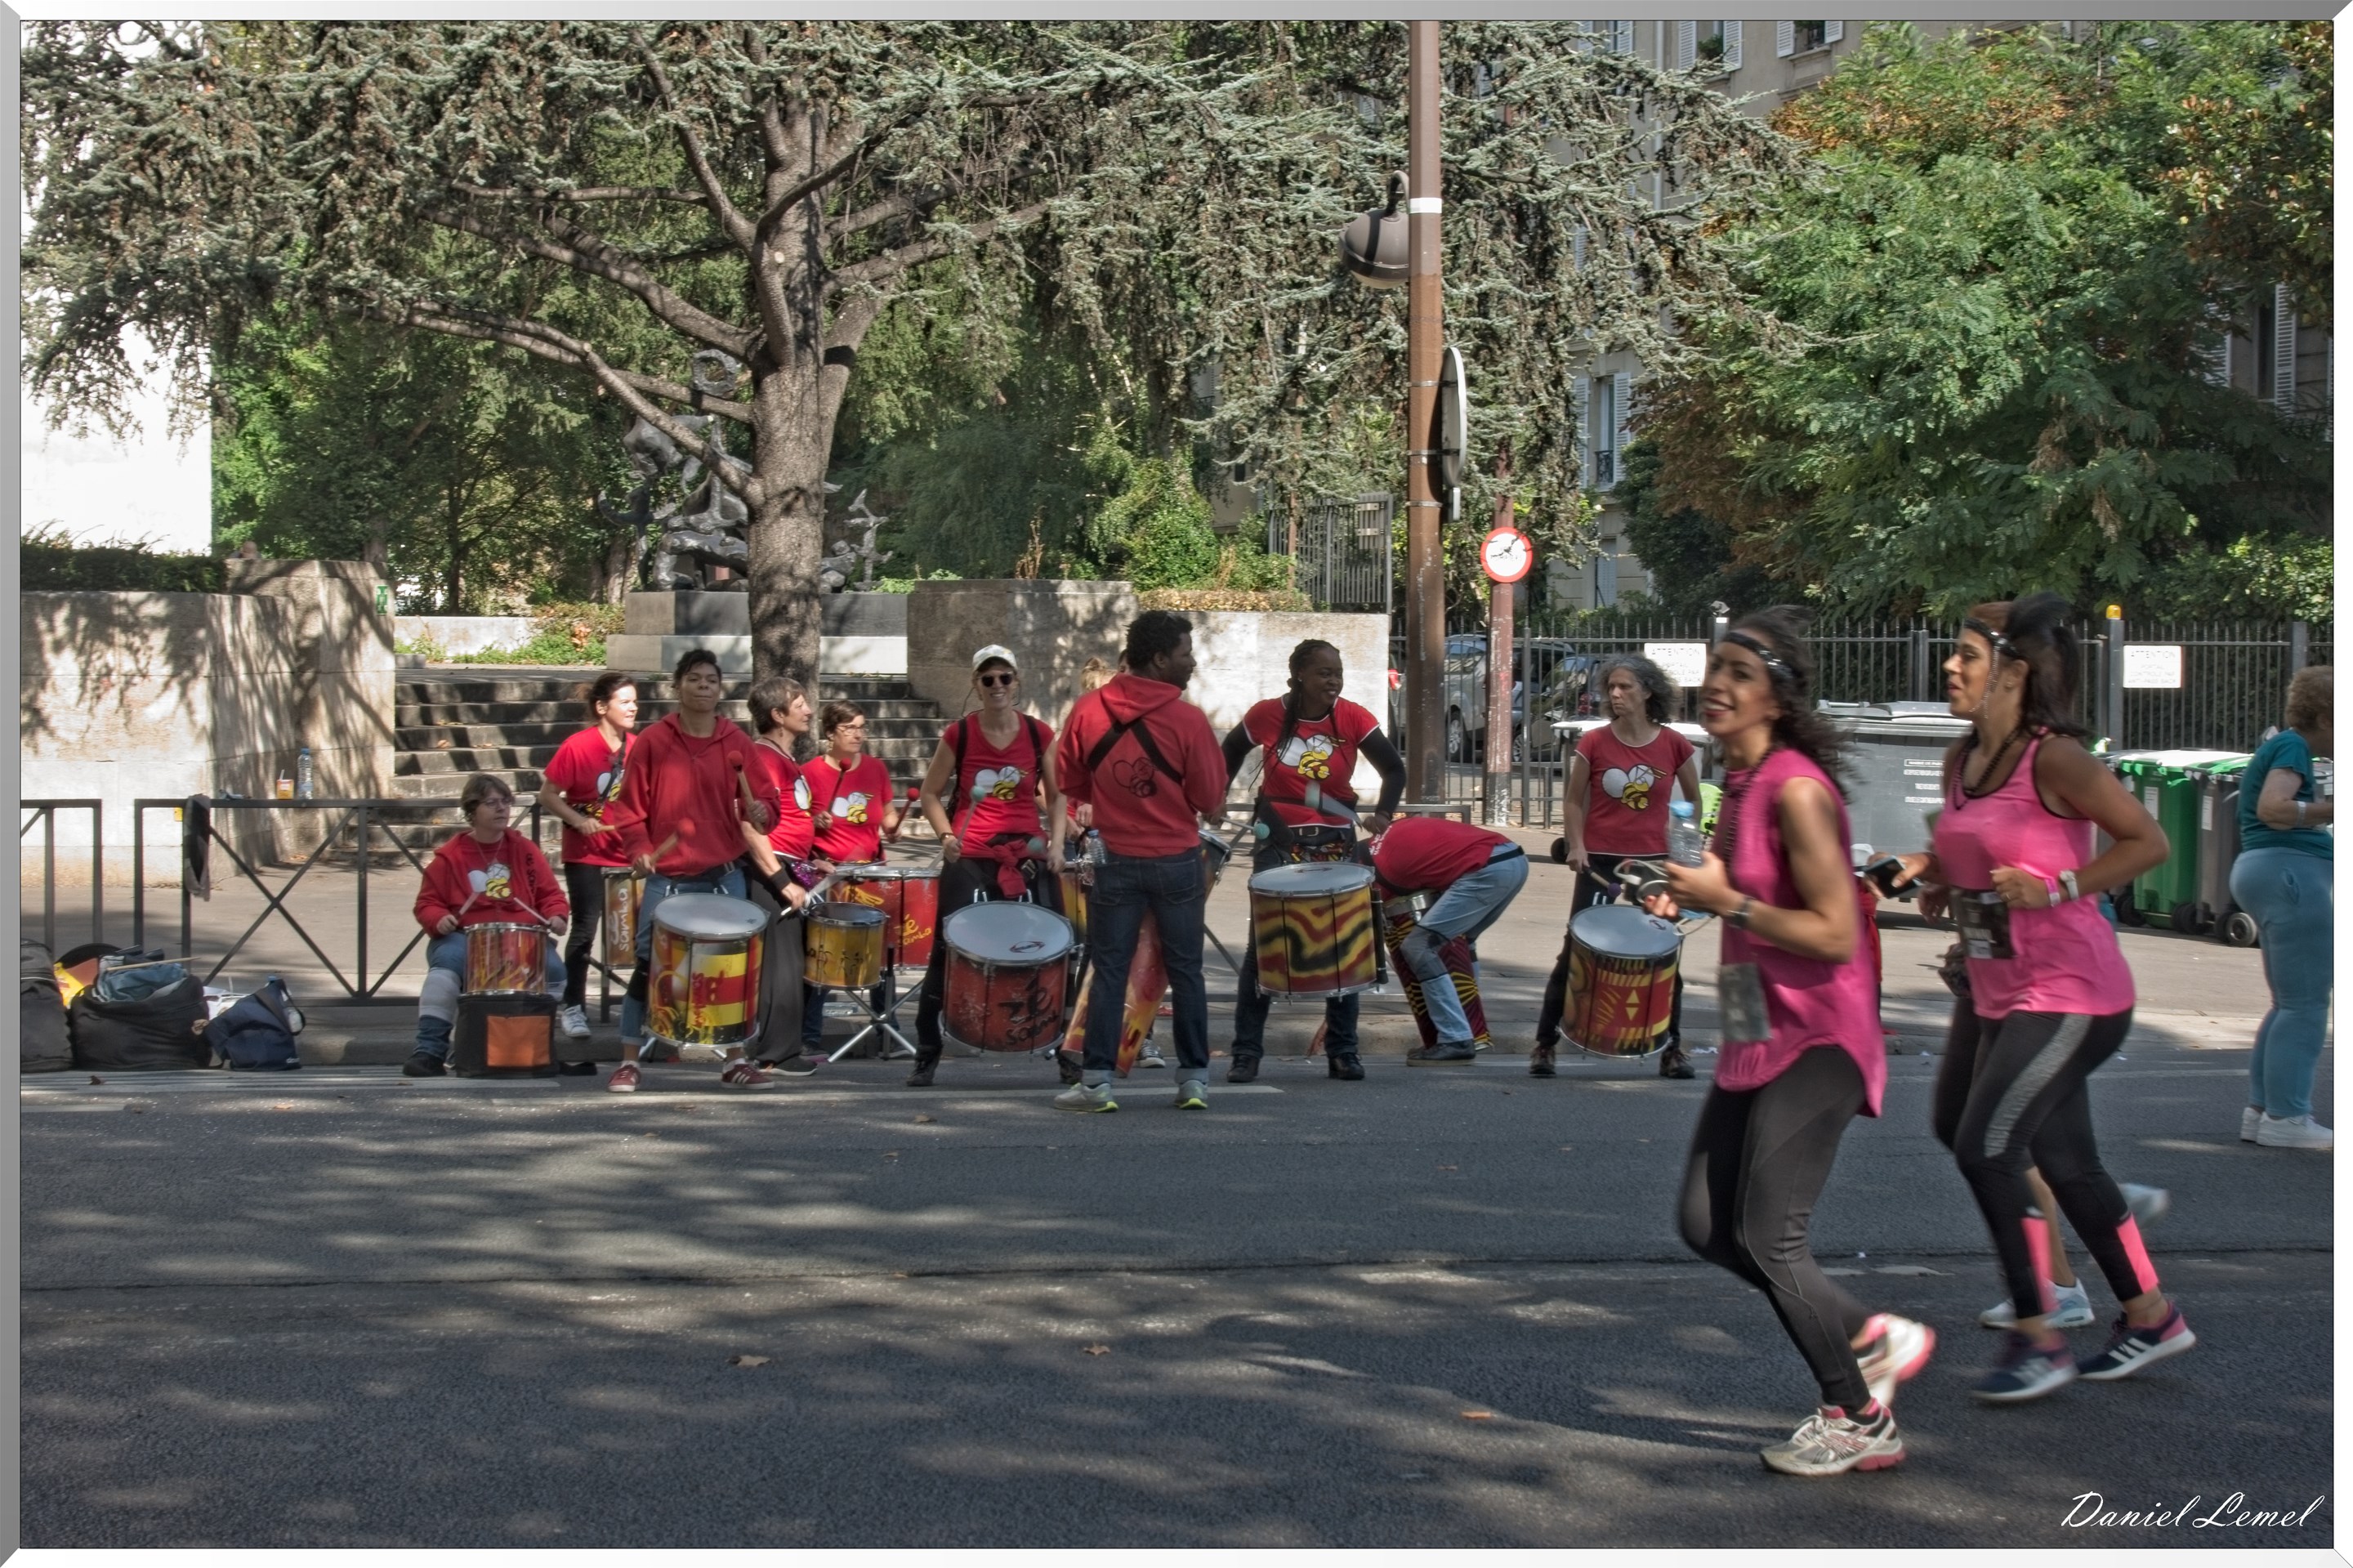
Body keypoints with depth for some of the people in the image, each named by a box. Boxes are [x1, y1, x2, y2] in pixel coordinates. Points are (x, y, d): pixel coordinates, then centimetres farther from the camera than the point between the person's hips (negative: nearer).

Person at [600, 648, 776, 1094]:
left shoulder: (737, 744, 4)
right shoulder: (653, 741, -1)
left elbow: (752, 806, 6)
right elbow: (630, 807, 0)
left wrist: (759, 814, -16)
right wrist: (640, 850, -13)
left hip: (724, 875, 2)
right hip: (668, 877, -2)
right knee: (648, 967, -2)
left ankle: (736, 1061, 16)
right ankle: (628, 1062, 7)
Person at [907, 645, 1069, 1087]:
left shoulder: (1039, 735, 3)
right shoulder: (958, 735, 0)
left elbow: (1056, 796, 13)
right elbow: (930, 794, 8)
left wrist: (1056, 842, -1)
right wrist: (946, 835, -7)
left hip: (1028, 858, 1)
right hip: (969, 860, -1)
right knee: (950, 953, -2)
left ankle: (1063, 1051, 15)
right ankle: (927, 1055, 10)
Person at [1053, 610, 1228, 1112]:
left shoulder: (1087, 711, -5)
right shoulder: (1187, 720, -13)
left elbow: (1071, 782, 6)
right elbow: (1211, 801, -8)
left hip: (1116, 861, 2)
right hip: (1177, 862, -2)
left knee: (1109, 972, 6)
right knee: (1185, 971, 9)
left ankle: (1096, 1081, 3)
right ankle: (1194, 1079, 11)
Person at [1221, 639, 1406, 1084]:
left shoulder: (1352, 718, -7)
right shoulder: (1269, 715, -8)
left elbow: (1394, 768, -6)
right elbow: (1232, 751, 10)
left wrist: (1382, 814, -22)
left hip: (1336, 846, 1)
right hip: (1279, 843, -1)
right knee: (1262, 946, -2)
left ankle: (1342, 1052, 16)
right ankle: (1246, 1052, 3)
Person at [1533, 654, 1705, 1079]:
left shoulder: (1674, 746, -2)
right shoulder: (1593, 744, -3)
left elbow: (1693, 800, 12)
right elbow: (1573, 800, 5)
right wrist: (1576, 845, -8)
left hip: (1655, 863, 1)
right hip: (1600, 862, -1)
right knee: (1575, 952, 1)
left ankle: (1672, 1048, 18)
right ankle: (1545, 1041, 9)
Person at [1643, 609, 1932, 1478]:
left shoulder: (1795, 789, -19)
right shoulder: (1740, 782, 9)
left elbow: (1836, 934, -23)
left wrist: (1725, 900, -19)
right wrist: (1690, 897, 6)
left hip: (1816, 1041, -10)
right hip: (1758, 1035, 10)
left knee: (1767, 1237, -6)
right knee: (1709, 1226, 10)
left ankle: (1860, 1421, 11)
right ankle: (1872, 1340, 25)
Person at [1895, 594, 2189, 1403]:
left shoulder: (2053, 760, -16)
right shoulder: (1962, 761, 8)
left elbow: (2149, 842, -16)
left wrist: (2056, 889, -22)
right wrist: (1933, 875, 4)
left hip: (2067, 991, -9)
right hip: (1995, 989, 9)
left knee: (1984, 1146, -13)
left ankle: (2038, 1338, -1)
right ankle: (2150, 1316, 30)